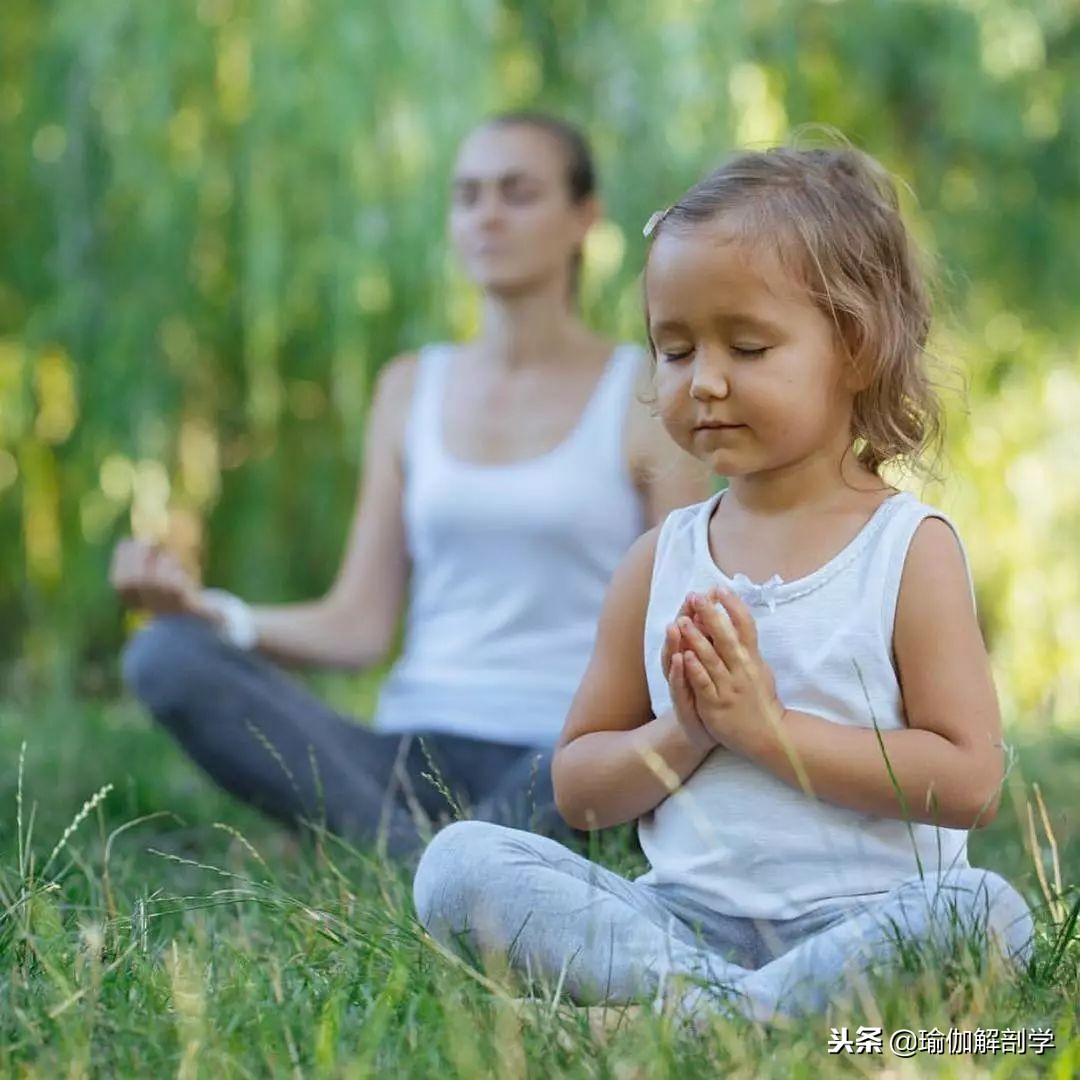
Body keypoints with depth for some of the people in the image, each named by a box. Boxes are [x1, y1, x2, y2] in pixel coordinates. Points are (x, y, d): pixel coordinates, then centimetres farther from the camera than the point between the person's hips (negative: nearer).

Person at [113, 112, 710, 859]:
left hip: (563, 765, -3)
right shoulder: (412, 390, 14)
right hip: (418, 752, 4)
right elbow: (360, 626, 8)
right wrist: (209, 611, -8)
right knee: (166, 656, -20)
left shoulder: (649, 398, 4)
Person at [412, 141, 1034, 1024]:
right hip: (685, 912, 4)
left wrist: (770, 727, -12)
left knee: (983, 914, -35)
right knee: (458, 862, -17)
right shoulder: (659, 563, 11)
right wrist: (683, 735, -7)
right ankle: (724, 1001, -29)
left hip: (862, 918, -3)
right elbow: (578, 793, 14)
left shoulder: (911, 549, 1)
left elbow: (969, 782, -8)